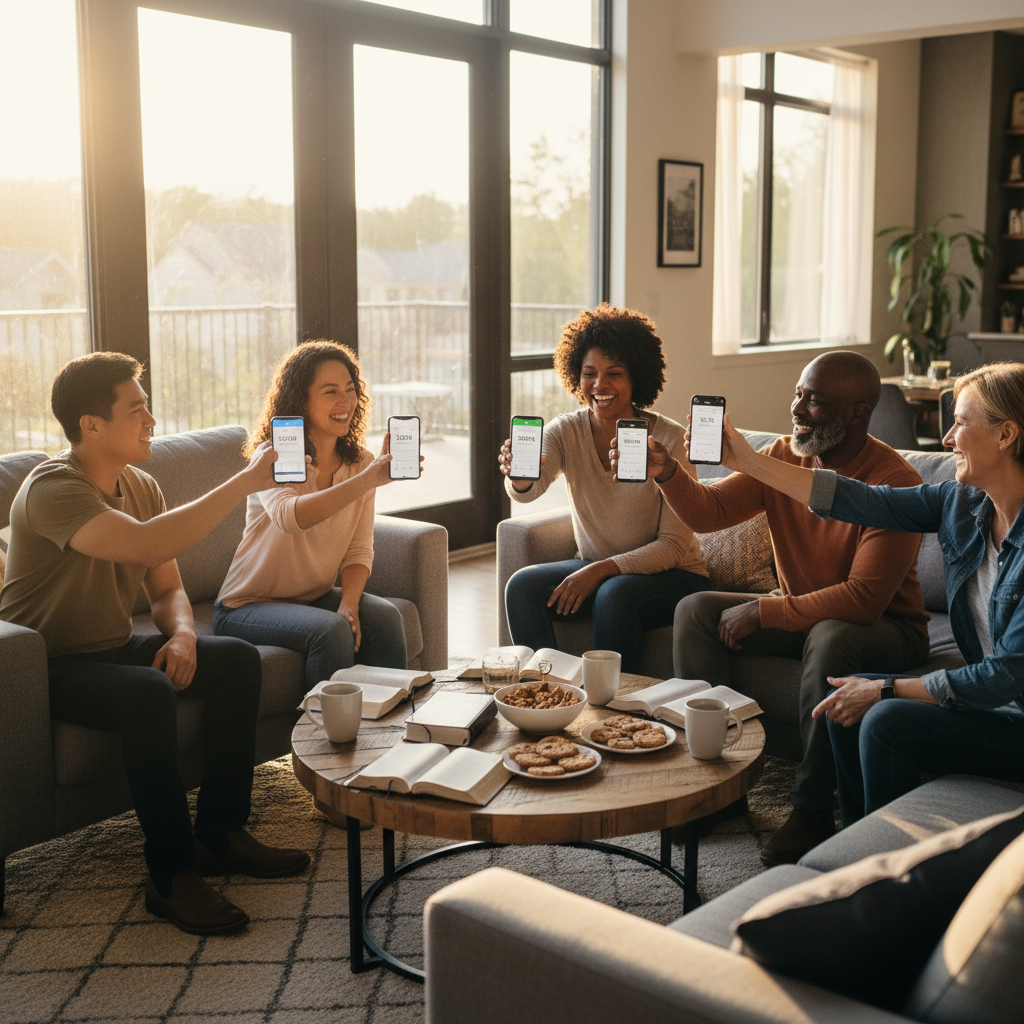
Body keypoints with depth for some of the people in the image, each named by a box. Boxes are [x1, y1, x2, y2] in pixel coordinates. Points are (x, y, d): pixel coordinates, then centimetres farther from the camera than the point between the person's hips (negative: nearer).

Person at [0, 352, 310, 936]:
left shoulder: (141, 487, 5)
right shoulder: (53, 490, -23)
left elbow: (167, 588, 11)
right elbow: (149, 544, -40)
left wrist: (182, 633, -13)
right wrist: (246, 482, -35)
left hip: (114, 648, 9)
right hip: (51, 667, -8)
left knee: (238, 659, -7)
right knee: (149, 693, -35)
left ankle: (220, 833, 0)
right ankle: (173, 876, -25)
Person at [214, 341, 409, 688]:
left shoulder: (359, 463, 1)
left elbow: (359, 551, 1)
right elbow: (290, 516, -41)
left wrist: (348, 604, -19)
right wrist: (369, 479, -51)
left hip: (315, 597, 5)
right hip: (247, 606, -5)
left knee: (385, 617, -21)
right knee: (330, 631, -31)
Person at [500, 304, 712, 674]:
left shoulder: (670, 440, -16)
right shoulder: (566, 431, -7)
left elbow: (674, 546, -16)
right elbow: (530, 489, -28)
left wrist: (603, 569, -27)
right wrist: (520, 476, -52)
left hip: (670, 576, -4)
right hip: (595, 568, 4)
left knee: (615, 594, -33)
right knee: (522, 586, -19)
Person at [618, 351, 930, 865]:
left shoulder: (894, 481, -24)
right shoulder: (783, 457, -3)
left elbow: (865, 598, -29)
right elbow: (710, 510, -7)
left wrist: (762, 611, -25)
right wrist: (667, 474, -28)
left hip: (886, 626, -7)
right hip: (801, 613, 7)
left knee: (831, 638, -39)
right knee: (695, 610, -8)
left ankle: (812, 810, -24)